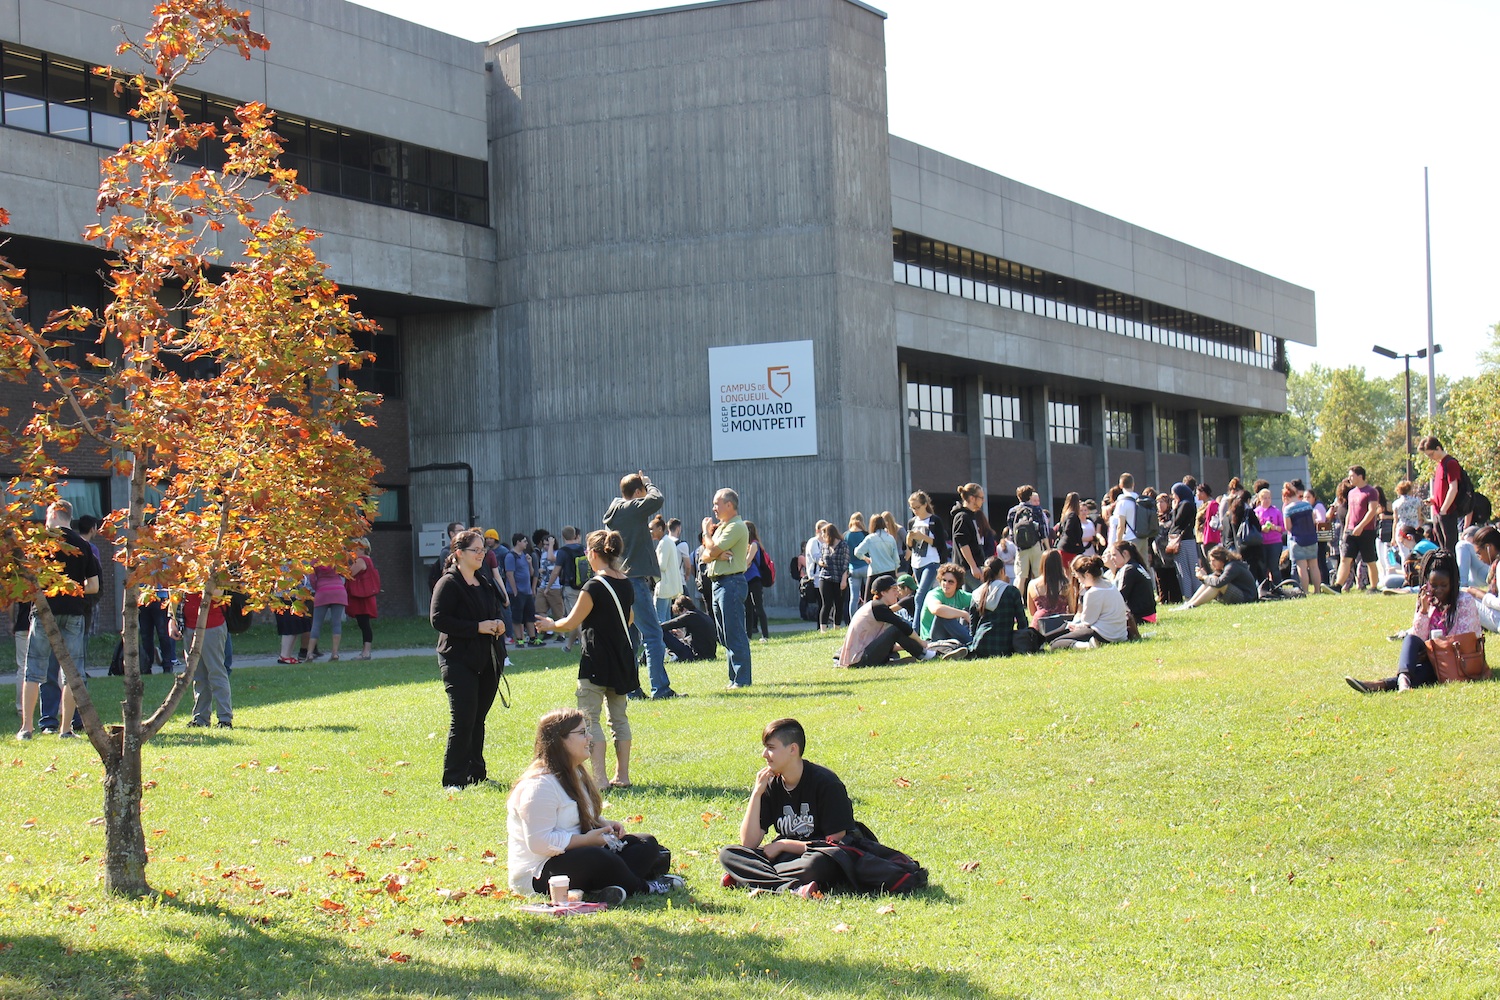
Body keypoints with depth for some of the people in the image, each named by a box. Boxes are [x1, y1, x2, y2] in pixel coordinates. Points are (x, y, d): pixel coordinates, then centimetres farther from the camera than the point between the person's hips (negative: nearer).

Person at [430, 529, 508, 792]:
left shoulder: (486, 583, 17)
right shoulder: (448, 583, -8)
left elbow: (496, 613, 29)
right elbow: (438, 619, -17)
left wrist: (498, 624, 4)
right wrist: (477, 627, -19)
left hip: (487, 662, 7)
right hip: (459, 660, -7)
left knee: (478, 720, 12)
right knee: (462, 721, -10)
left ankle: (476, 774, 19)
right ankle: (453, 780, -6)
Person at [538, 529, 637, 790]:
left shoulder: (594, 587, -16)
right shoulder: (627, 584, 7)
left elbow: (571, 623, -9)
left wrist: (551, 624, 11)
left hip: (596, 661, -8)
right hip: (623, 660, 8)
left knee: (589, 719, -4)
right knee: (619, 717, 14)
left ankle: (598, 778, -11)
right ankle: (622, 775, 15)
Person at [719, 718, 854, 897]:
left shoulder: (826, 783, -11)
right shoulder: (770, 785, 3)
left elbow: (835, 842, -14)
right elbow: (748, 843, -3)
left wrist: (782, 845, -10)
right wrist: (756, 794, -12)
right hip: (787, 858, 6)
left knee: (818, 863, -40)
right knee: (727, 855, -16)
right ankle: (794, 888, -32)